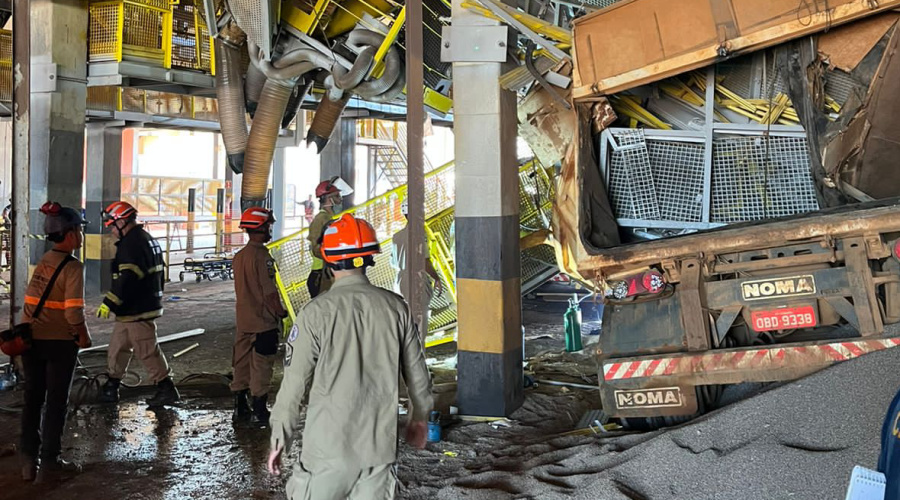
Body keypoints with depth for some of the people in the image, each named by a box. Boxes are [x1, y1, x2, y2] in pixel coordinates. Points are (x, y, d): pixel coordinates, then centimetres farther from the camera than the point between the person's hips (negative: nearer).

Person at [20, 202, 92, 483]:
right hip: (60, 342, -6)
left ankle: (29, 460, 21)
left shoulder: (42, 262, 7)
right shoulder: (73, 267, -15)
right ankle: (49, 461, 15)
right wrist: (84, 338, -6)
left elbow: (33, 302, 6)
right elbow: (73, 312, -21)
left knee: (33, 399, 15)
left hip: (30, 340, 6)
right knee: (56, 402, 7)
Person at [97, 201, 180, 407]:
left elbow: (128, 279, -27)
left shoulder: (131, 244, -18)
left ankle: (167, 389, 3)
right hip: (148, 304, 11)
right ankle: (111, 388, 27)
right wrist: (156, 298, 27)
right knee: (117, 347, 17)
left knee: (148, 351, -4)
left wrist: (109, 302, -23)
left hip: (137, 311, -11)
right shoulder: (147, 239, 15)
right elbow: (158, 274, 21)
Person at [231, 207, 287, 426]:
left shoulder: (239, 256, 8)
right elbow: (270, 292, -19)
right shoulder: (262, 256, -18)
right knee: (261, 366, 1)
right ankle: (259, 412, 8)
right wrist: (282, 314, -8)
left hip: (243, 321, 8)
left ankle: (240, 408, 23)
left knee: (242, 364, 14)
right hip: (263, 321, -8)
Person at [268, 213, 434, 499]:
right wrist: (419, 417, 22)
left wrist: (279, 439, 4)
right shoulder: (395, 307, -2)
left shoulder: (317, 312, -12)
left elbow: (295, 381, -8)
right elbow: (417, 371, 6)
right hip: (381, 444, 3)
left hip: (329, 445, -3)